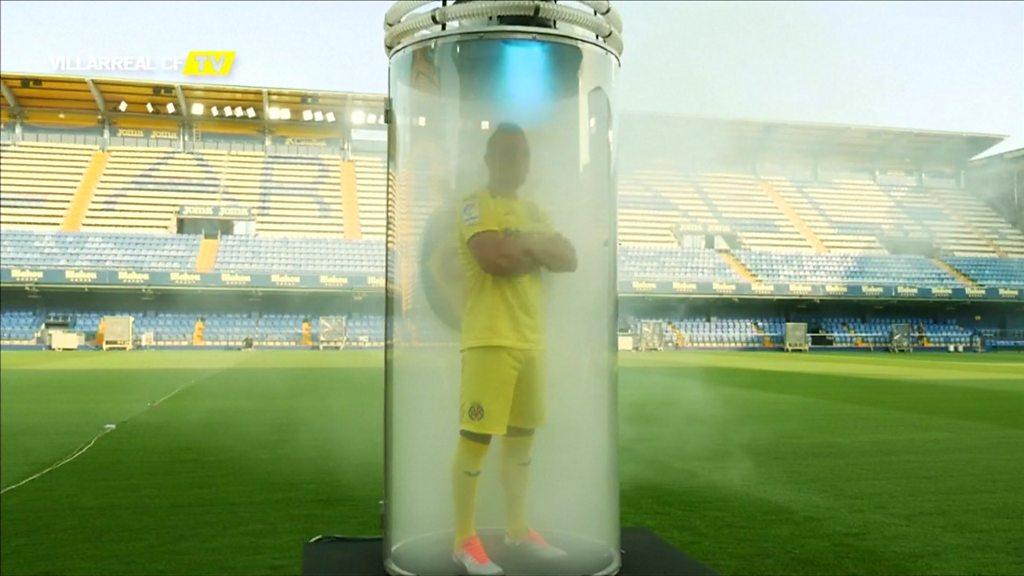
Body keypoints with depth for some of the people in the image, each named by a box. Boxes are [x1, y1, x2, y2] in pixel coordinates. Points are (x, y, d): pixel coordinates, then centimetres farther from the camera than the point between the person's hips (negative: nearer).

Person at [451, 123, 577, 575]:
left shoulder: (533, 211, 19)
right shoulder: (473, 205, -5)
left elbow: (570, 259, 8)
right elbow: (494, 258, -22)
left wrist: (526, 245, -8)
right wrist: (540, 252, -4)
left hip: (530, 339, 8)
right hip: (489, 340, -8)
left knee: (521, 435, 14)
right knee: (475, 437, -5)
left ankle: (517, 529, 27)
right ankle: (464, 539, 7)